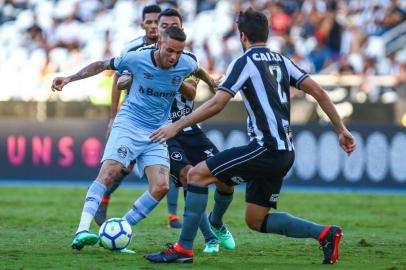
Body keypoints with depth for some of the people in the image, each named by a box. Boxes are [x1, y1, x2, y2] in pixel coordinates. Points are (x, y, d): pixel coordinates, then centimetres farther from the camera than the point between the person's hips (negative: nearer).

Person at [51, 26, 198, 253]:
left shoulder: (187, 64, -7)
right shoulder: (137, 59, -13)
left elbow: (198, 69, 20)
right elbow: (103, 65, 2)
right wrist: (70, 78, -3)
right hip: (129, 123, -3)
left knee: (162, 187, -14)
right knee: (110, 172, -25)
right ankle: (82, 231, -34)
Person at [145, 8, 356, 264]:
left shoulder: (244, 62, -5)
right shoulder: (281, 61, 17)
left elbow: (217, 103, -14)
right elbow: (318, 92, 11)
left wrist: (177, 126, -10)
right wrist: (342, 130, 14)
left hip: (267, 147, -8)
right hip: (285, 153, 8)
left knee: (197, 174, -5)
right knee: (256, 221, 16)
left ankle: (184, 248, -8)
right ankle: (324, 233, 9)